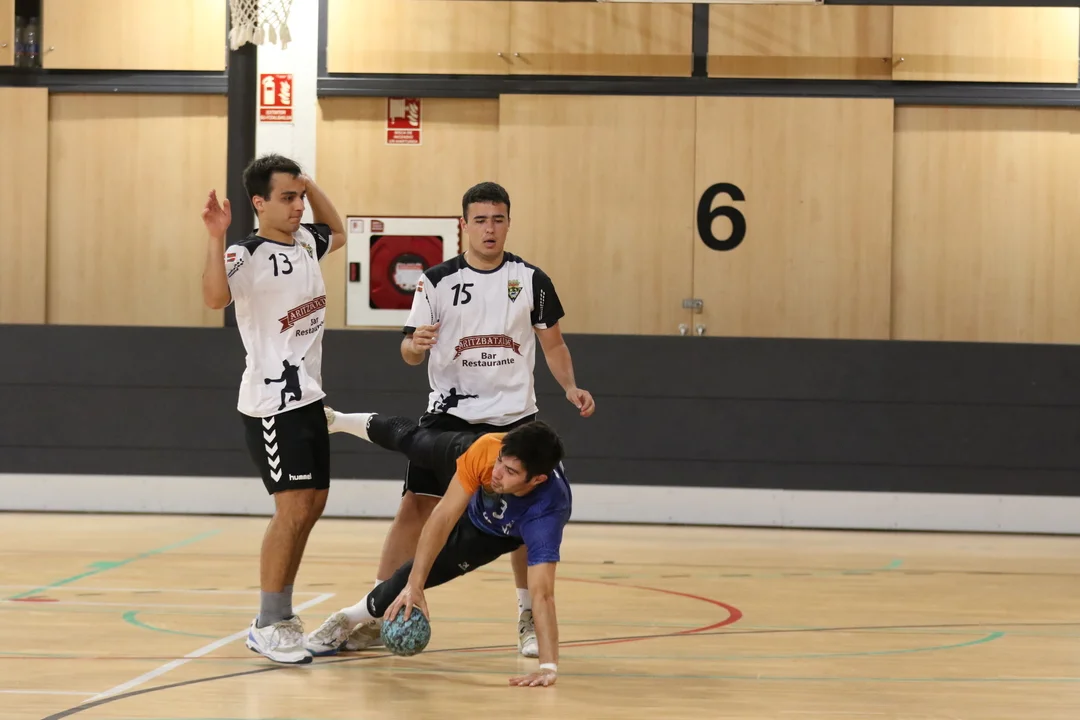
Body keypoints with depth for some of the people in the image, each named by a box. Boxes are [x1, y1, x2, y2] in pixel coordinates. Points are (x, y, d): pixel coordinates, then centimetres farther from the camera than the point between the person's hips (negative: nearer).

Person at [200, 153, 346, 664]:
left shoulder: (305, 243, 8)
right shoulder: (247, 256, -16)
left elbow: (338, 232, 31)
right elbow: (215, 297, -35)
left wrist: (310, 185, 16)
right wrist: (216, 238, -44)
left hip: (308, 396, 9)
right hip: (272, 404, -9)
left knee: (311, 506, 13)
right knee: (294, 509, -13)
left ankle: (279, 615, 22)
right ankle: (268, 626, -5)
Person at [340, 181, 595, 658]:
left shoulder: (530, 279, 1)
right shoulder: (437, 281, -1)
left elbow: (553, 342, 10)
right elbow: (409, 351, 2)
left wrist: (570, 387, -6)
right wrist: (416, 344, -22)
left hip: (514, 417, 1)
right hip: (449, 414, -1)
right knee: (416, 507, -7)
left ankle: (529, 620, 16)